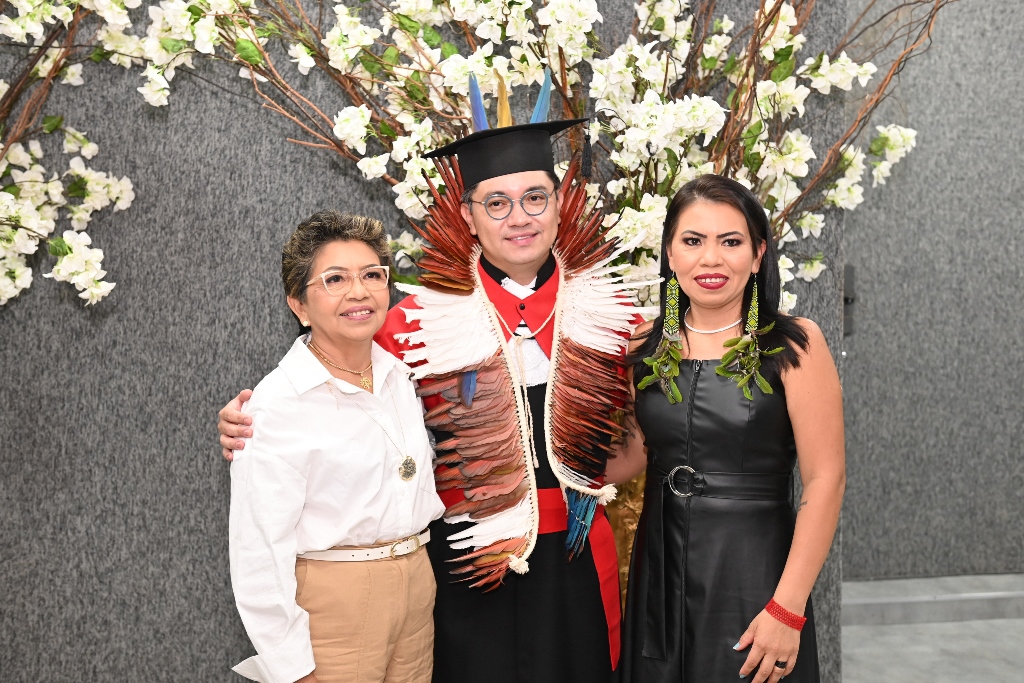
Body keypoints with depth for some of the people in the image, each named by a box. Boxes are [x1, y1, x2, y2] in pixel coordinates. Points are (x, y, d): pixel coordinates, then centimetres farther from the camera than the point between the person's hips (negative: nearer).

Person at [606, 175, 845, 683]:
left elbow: (825, 479, -12)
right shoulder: (646, 349, 2)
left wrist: (787, 610, -15)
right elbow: (634, 455, 10)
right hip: (659, 574, 4)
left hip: (754, 576, -3)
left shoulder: (793, 345, -9)